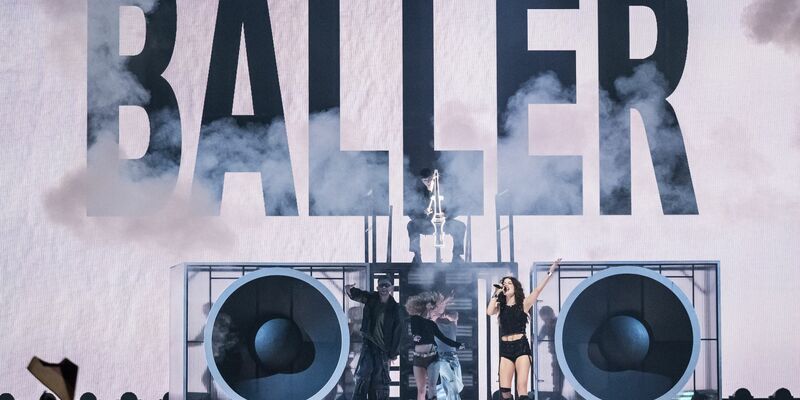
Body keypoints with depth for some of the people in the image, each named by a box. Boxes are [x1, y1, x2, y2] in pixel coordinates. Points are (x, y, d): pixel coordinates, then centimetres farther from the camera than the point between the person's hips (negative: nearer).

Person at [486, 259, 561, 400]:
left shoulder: (523, 304, 5)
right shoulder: (500, 306, 13)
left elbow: (538, 290, -4)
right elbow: (489, 311, -7)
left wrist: (550, 273, -12)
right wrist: (496, 293, 2)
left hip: (521, 347, -3)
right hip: (505, 348, 3)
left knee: (522, 386, -12)